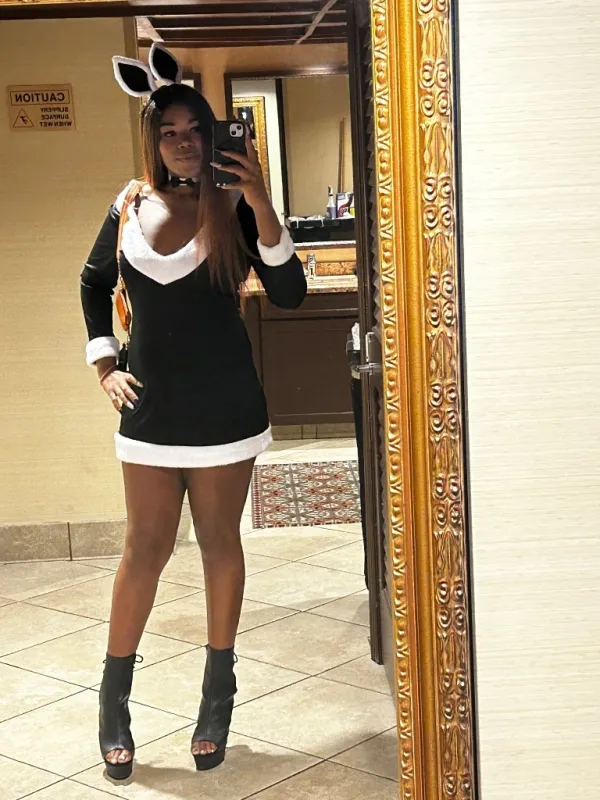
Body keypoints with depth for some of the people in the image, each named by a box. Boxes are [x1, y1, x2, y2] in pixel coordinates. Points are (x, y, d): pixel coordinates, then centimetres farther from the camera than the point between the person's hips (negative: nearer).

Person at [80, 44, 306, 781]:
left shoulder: (233, 207, -6)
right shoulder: (129, 208, 3)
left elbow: (288, 293, -14)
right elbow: (93, 284, 19)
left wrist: (260, 205, -23)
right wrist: (103, 363, 10)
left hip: (223, 410, -2)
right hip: (150, 409, 2)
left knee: (220, 544, 9)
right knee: (146, 549, 6)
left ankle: (218, 697, 22)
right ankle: (114, 702, 19)